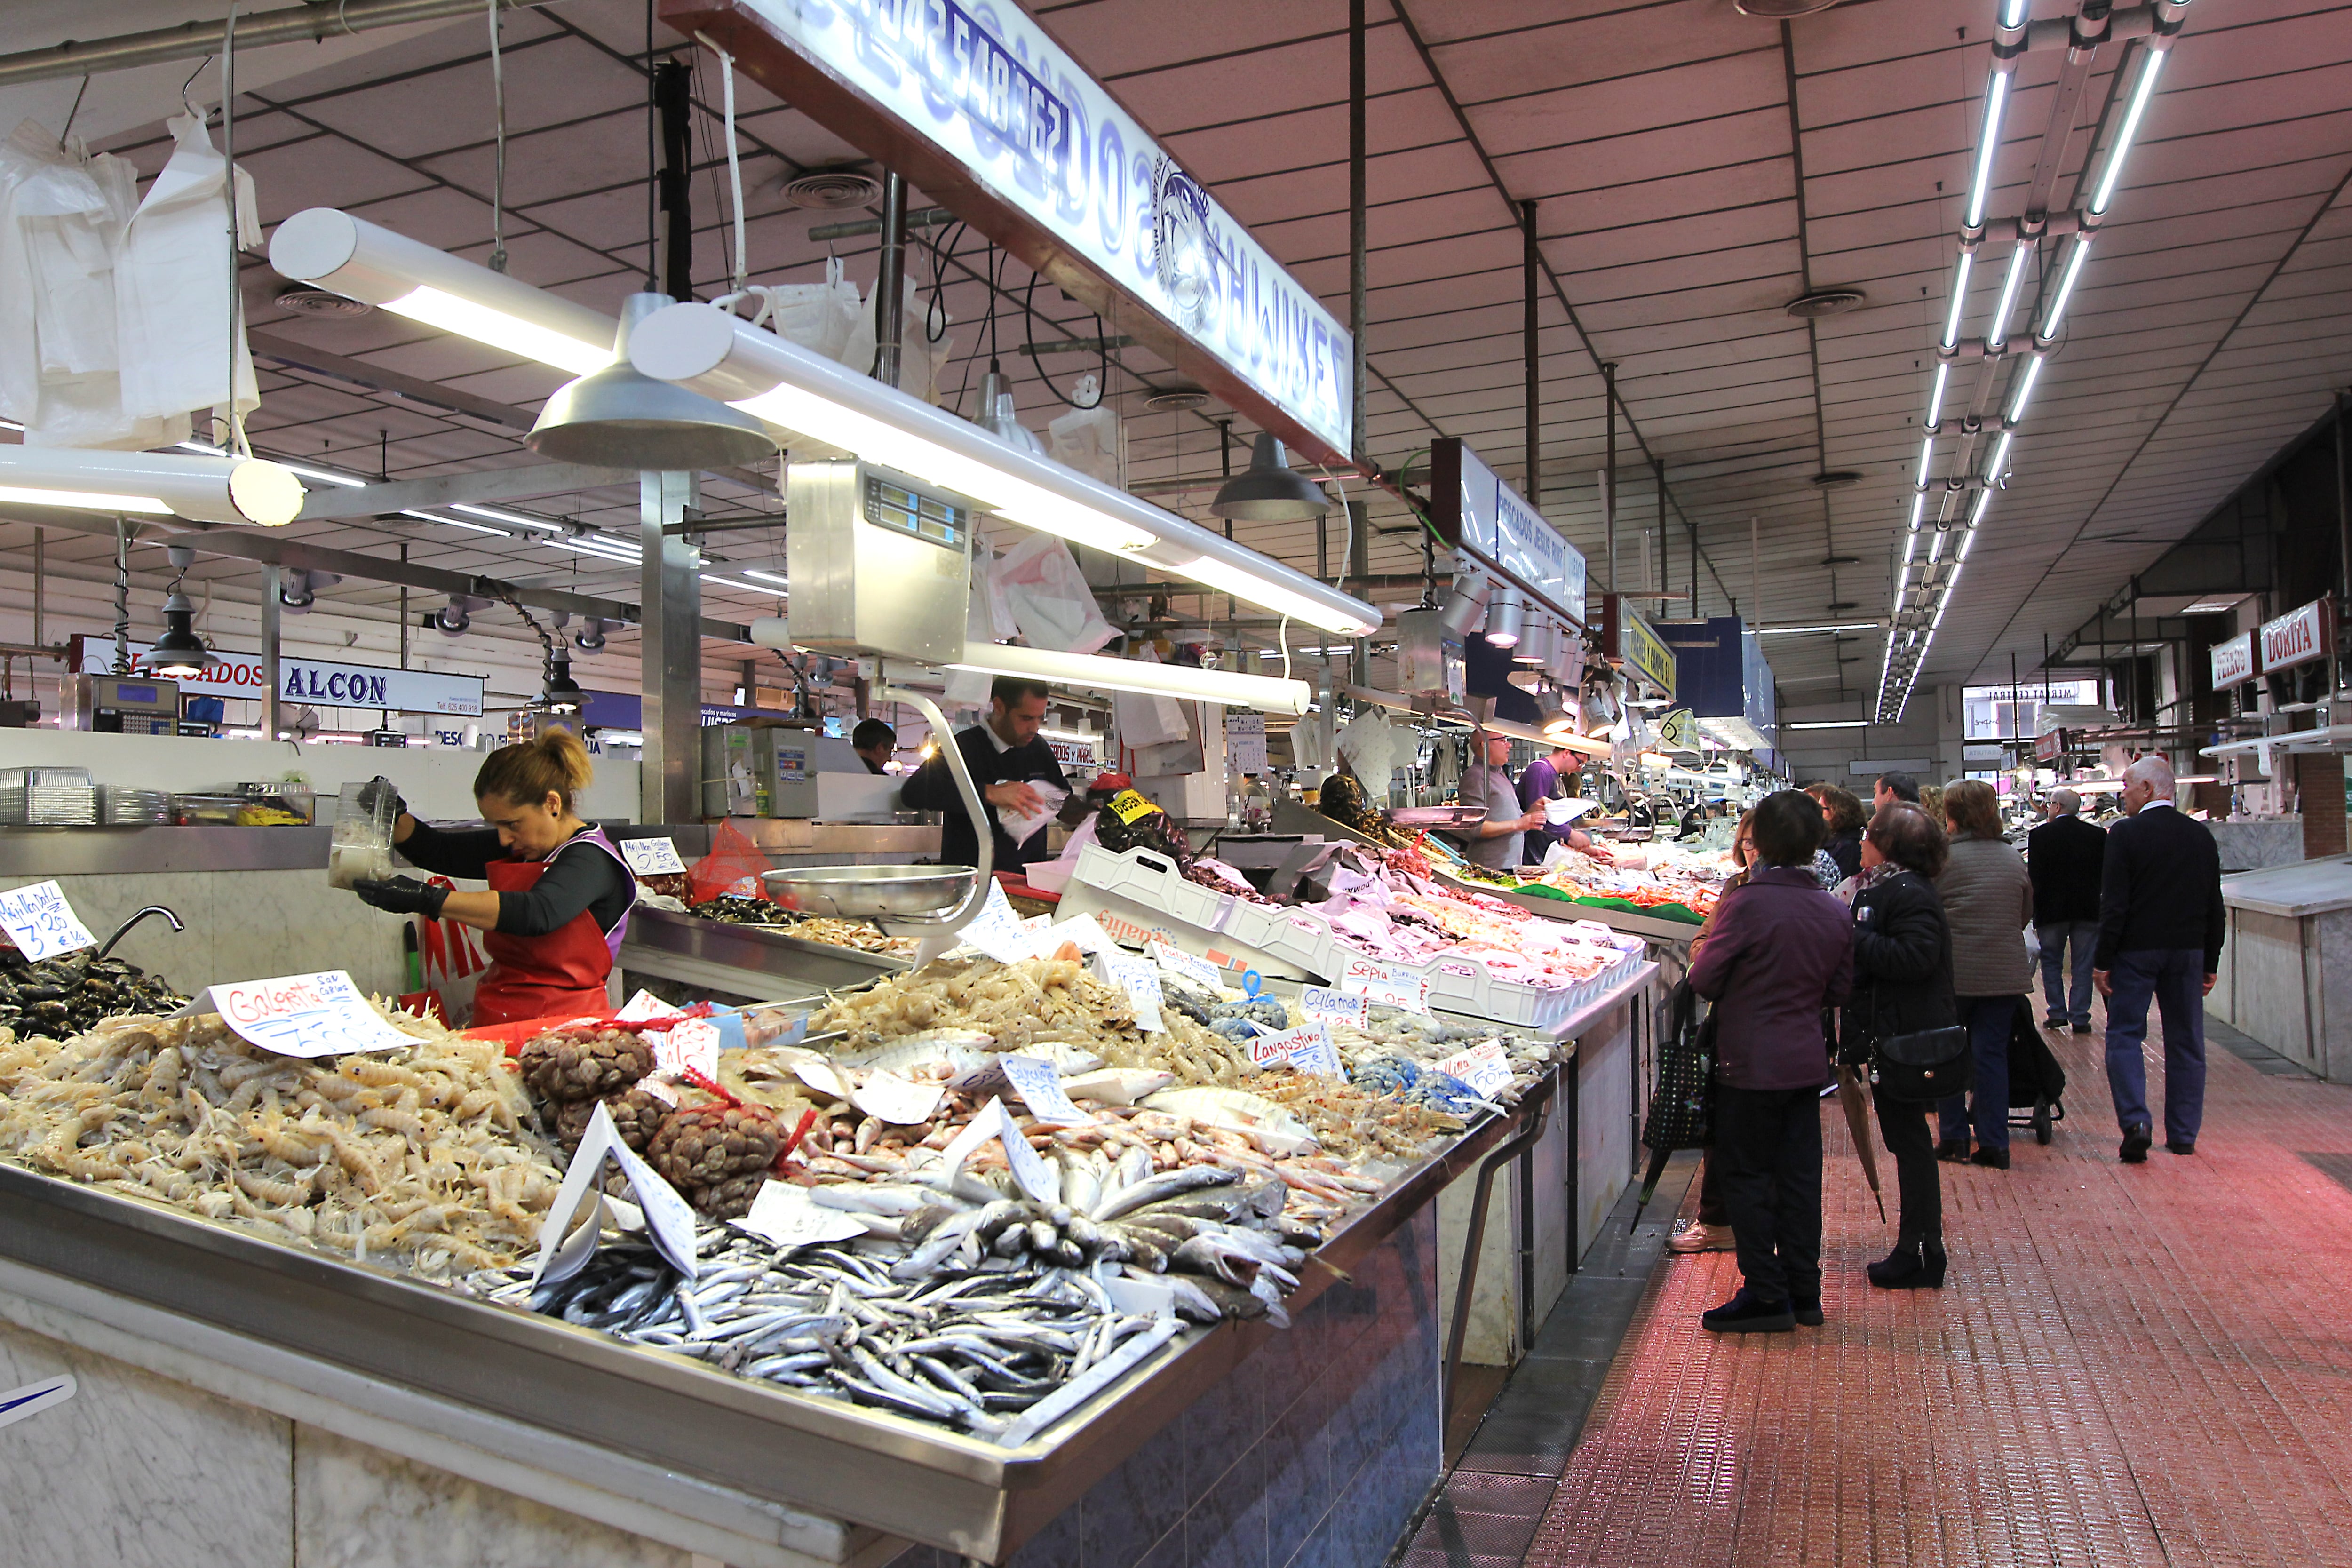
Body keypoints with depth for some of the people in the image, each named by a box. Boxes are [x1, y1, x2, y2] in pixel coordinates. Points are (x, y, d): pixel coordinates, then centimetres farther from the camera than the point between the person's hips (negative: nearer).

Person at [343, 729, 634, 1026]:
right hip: (496, 1017, 8)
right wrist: (394, 816, 7)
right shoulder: (517, 846, 15)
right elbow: (437, 850, 28)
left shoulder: (591, 859, -11)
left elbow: (537, 914, -30)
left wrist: (428, 900, -32)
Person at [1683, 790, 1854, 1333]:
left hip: (1751, 1061, -6)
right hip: (1807, 1059, 6)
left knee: (1747, 1175, 5)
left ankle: (1766, 1294, 9)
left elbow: (1704, 979, -14)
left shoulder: (1746, 903, -19)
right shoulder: (1835, 911, 0)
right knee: (1799, 1175, 14)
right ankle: (1803, 1291, 22)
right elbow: (1838, 989, 10)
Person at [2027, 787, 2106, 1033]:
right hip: (2088, 910, 2)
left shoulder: (2040, 835, -7)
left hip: (2052, 910, -2)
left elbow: (2035, 877, -8)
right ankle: (2080, 1018, 6)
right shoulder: (2098, 835, 0)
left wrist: (2035, 912, -2)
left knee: (2052, 963, 11)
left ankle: (2057, 1013, 7)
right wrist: (2098, 905, 12)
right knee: (2083, 966, 7)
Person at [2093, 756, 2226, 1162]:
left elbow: (2115, 904, -14)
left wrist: (2102, 961, -9)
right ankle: (2183, 1136, 15)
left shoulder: (2125, 833, -11)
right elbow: (2214, 907, 8)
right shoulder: (2201, 835, 5)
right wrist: (2210, 964, 15)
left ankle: (2135, 1121, -12)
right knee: (2186, 1042, 10)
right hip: (2188, 952, 5)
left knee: (2125, 1035, 2)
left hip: (2135, 951, -4)